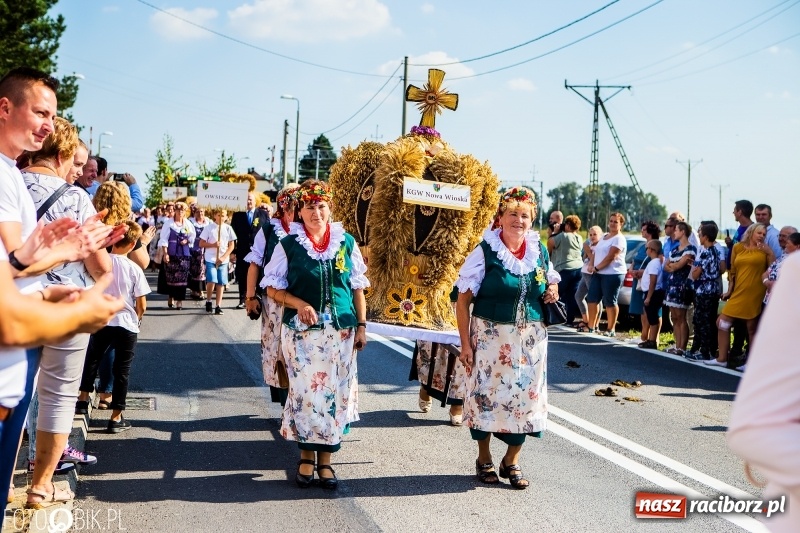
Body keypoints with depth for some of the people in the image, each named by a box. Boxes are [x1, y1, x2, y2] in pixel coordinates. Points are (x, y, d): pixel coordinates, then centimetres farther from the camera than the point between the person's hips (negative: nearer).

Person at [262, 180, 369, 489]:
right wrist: (300, 304, -15)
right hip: (302, 332, -1)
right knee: (305, 392, 0)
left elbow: (357, 288, 9)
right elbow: (273, 289, 2)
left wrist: (361, 326, 4)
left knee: (335, 393, 2)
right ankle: (306, 457, 15)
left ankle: (325, 460, 12)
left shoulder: (347, 243, 5)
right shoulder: (288, 245, 0)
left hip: (340, 332, 2)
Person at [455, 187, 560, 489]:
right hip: (490, 338, -3)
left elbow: (551, 282, 23)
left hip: (529, 340, 4)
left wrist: (553, 291, -2)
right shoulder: (485, 252, -7)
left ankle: (511, 461, 22)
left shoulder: (539, 251, 5)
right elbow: (463, 300, -7)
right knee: (486, 394, 2)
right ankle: (484, 460, 22)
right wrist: (466, 344, -13)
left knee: (525, 397, 5)